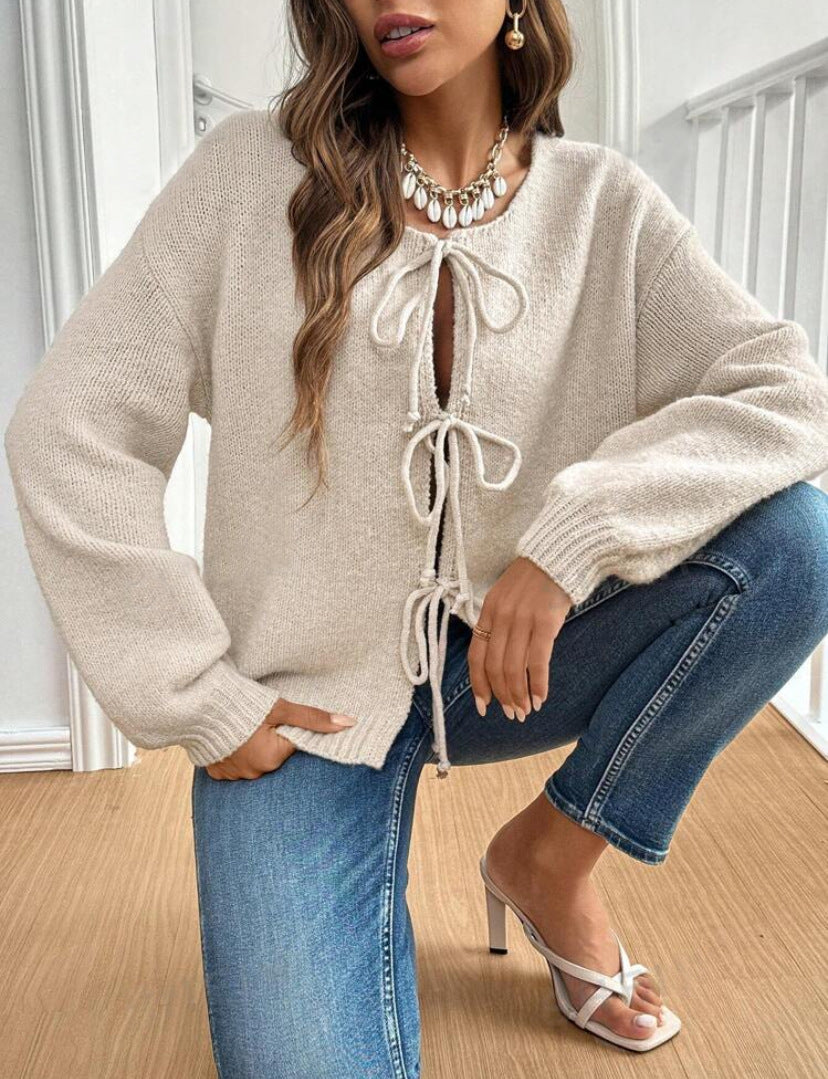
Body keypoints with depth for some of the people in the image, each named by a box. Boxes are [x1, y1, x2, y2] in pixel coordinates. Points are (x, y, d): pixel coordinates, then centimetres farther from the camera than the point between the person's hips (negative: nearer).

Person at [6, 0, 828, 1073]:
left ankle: (550, 857, 1)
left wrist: (576, 530, -26)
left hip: (510, 663, 3)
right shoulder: (253, 171, -6)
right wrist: (200, 696, -11)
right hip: (300, 706, -2)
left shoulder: (604, 204, -1)